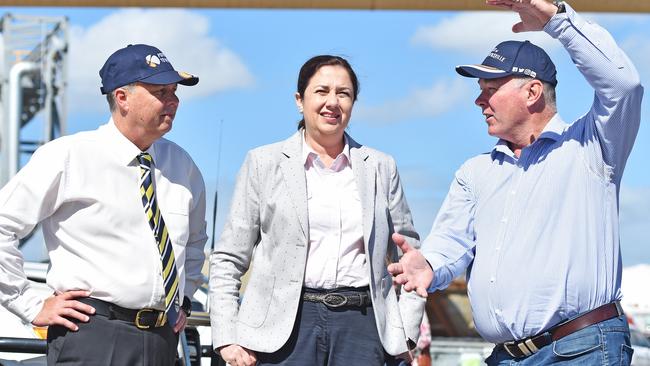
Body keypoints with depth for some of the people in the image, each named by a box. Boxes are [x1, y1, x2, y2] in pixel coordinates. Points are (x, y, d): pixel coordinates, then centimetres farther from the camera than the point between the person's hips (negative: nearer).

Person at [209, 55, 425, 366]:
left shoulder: (381, 167, 13)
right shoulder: (264, 163, 8)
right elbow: (228, 258, 7)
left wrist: (406, 330, 7)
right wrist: (227, 336, -1)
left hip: (360, 321, 1)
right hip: (286, 323, -1)